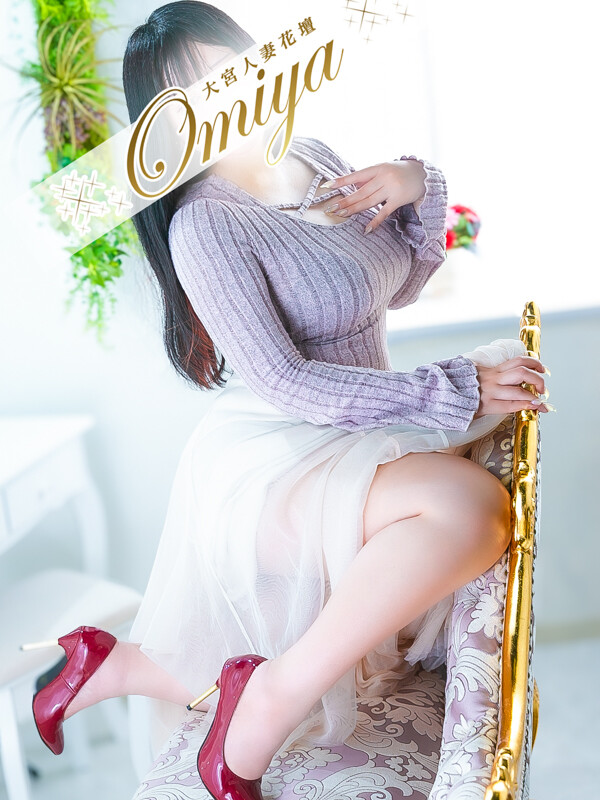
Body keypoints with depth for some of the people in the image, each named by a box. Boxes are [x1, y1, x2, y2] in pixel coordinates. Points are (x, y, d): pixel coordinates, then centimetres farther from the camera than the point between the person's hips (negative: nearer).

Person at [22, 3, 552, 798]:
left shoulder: (317, 160, 6)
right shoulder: (204, 226, -17)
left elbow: (402, 285, 16)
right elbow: (285, 383, -22)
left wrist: (418, 187, -3)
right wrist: (456, 390, -21)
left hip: (351, 450, 8)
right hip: (269, 466, -8)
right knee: (473, 503, -34)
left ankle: (120, 665, 28)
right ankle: (273, 695, -18)